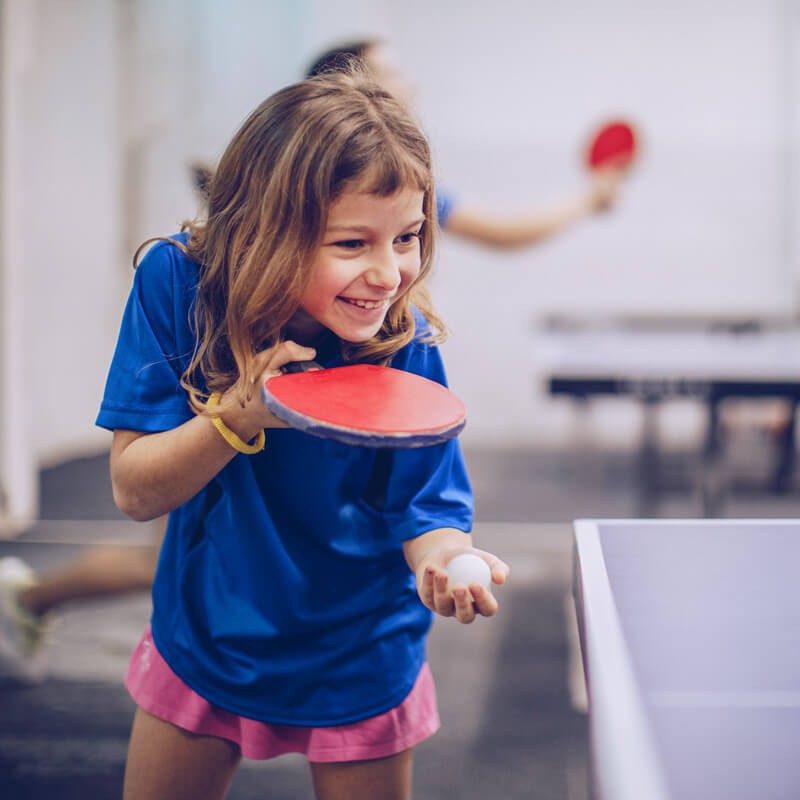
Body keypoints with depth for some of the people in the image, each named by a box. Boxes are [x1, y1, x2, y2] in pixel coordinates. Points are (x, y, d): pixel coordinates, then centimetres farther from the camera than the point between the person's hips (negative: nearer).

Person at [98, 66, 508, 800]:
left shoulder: (405, 343, -21)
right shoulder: (177, 285, -20)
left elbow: (426, 510, -17)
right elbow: (135, 492, -18)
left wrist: (445, 559, -40)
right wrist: (239, 414, -35)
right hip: (202, 644, 1)